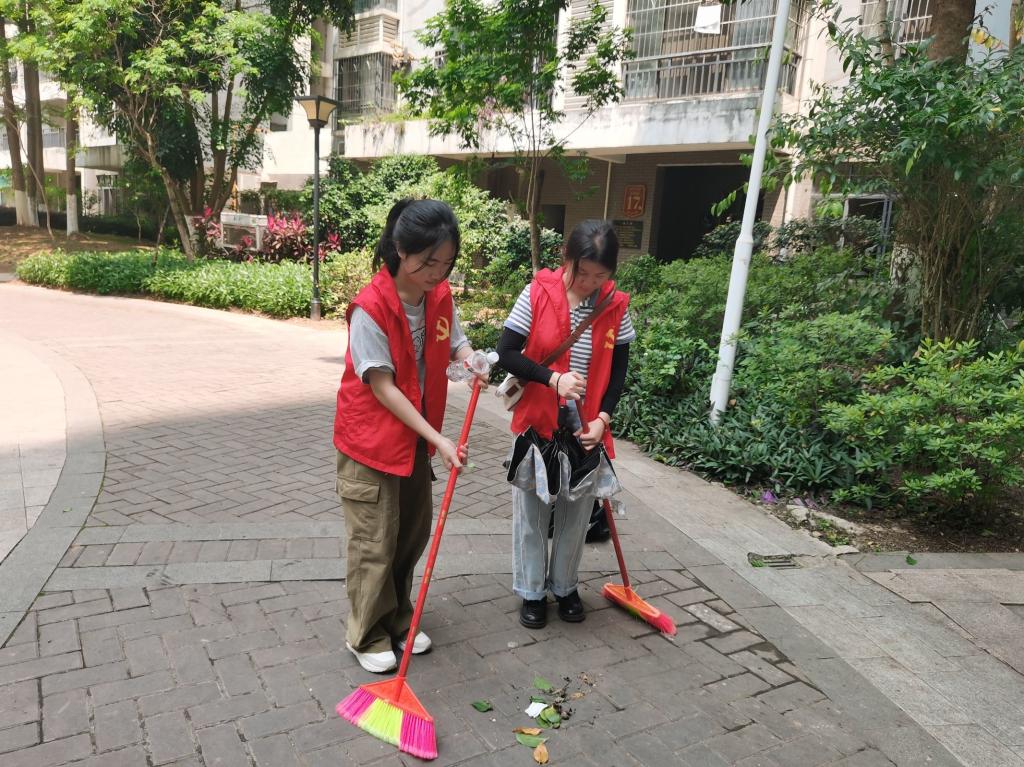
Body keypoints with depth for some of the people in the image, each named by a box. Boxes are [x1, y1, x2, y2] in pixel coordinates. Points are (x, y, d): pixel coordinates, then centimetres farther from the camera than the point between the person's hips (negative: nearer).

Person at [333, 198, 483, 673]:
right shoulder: (370, 307, -25)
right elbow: (382, 387, -23)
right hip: (370, 438, -6)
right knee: (374, 542, 5)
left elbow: (455, 344, 7)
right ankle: (367, 635, 26)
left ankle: (397, 619, 37)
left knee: (414, 532, 17)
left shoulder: (441, 296, -5)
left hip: (416, 436, 7)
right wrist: (439, 438, -25)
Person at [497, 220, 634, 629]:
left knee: (576, 515, 15)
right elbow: (506, 353, -12)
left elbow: (619, 367, 5)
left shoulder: (615, 306, -2)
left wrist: (603, 416, -6)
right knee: (531, 515, 11)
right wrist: (553, 379, -23)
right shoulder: (537, 295, -12)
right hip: (537, 424, -2)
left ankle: (565, 586, 36)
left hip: (586, 430, 3)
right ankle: (531, 592, 30)